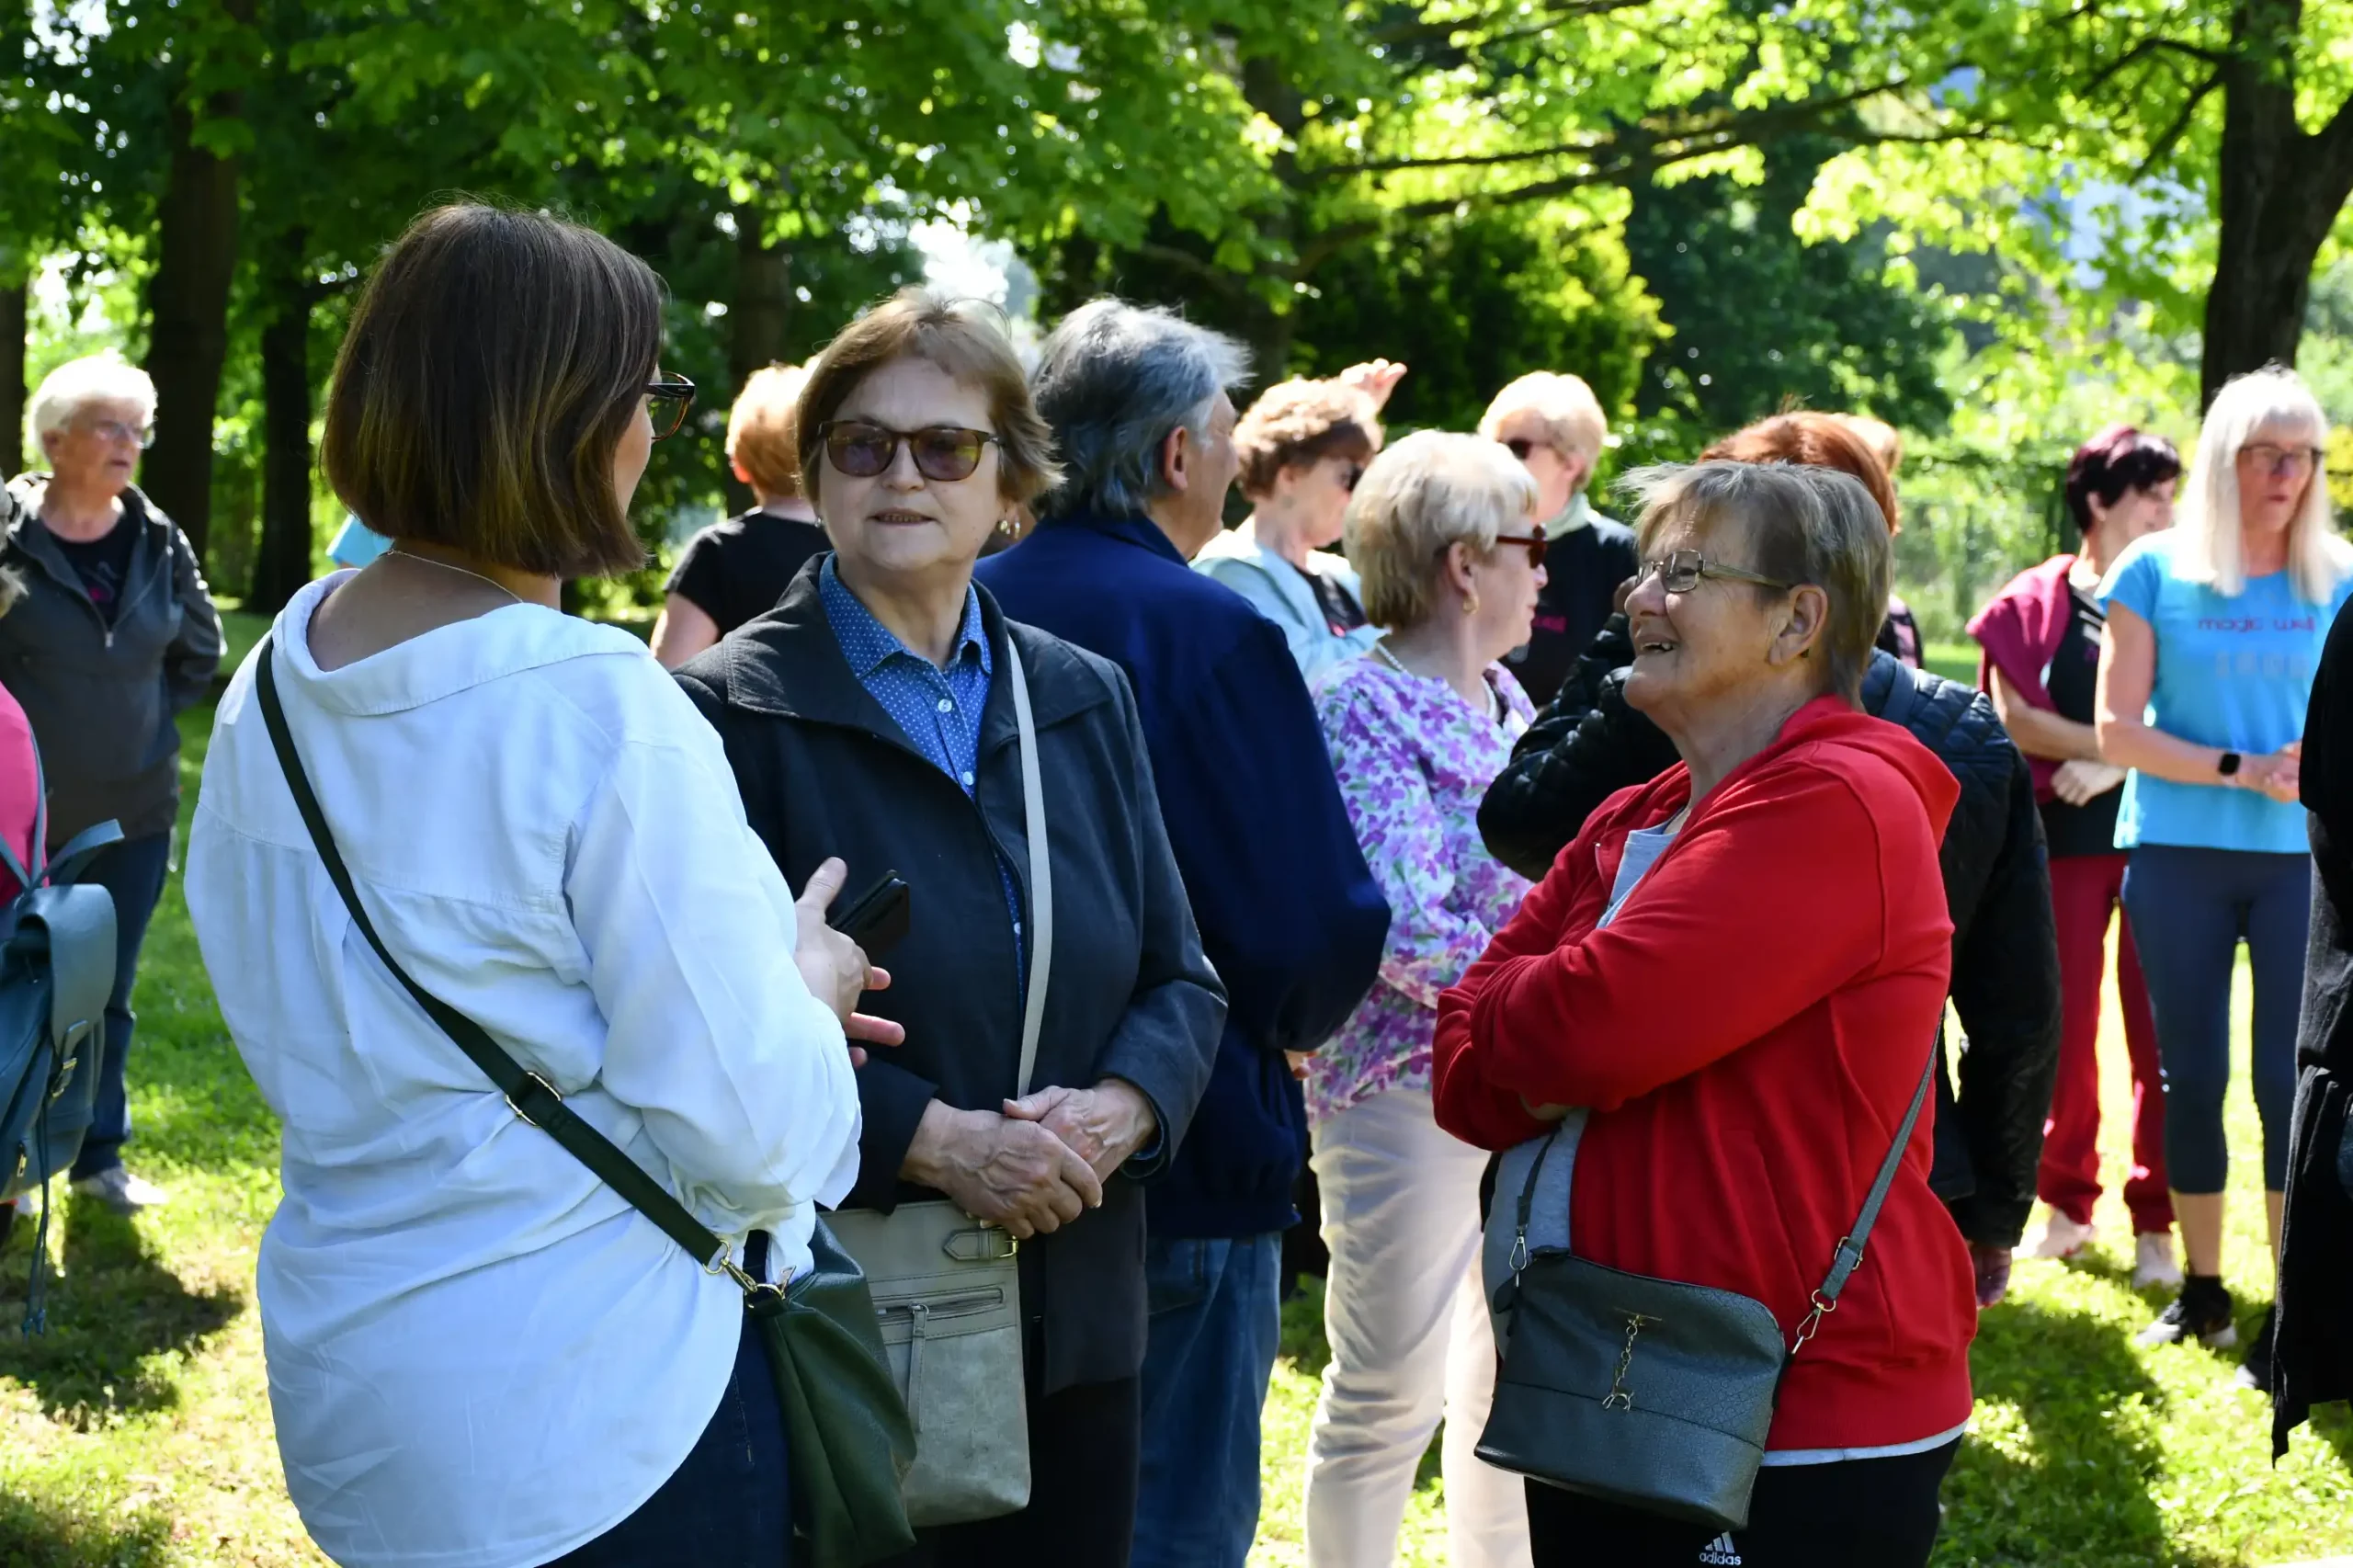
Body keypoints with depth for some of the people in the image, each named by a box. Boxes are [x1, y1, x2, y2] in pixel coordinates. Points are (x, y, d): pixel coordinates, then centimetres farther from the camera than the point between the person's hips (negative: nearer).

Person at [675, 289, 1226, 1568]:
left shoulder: (1086, 699, 11)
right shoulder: (733, 709, -5)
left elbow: (1182, 982, 10)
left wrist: (1119, 1109, -11)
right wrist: (933, 1139, -21)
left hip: (1075, 1318, 5)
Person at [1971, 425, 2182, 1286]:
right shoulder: (2037, 601, 7)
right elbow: (2015, 717, -3)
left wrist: (2112, 763, -12)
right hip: (2064, 835, 0)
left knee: (2159, 1027, -3)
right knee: (2064, 1022, 5)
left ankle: (2156, 1222, 3)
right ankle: (2068, 1204, 18)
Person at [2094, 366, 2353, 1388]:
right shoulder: (2156, 572, 1)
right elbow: (2117, 730, -3)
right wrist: (2242, 770, -13)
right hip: (2177, 855, 0)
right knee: (2191, 1074, 6)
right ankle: (2201, 1293, 19)